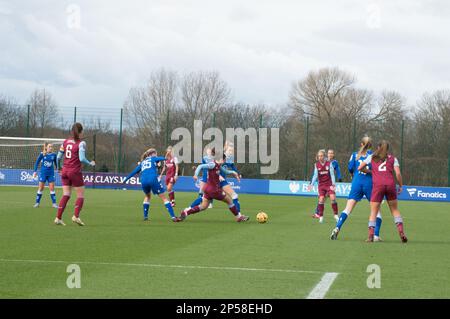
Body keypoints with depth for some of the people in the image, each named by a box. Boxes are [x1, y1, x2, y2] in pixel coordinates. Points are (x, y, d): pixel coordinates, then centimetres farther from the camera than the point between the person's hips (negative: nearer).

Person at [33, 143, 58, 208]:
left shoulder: (53, 155, -1)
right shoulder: (42, 154, -6)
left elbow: (55, 163, 13)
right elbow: (37, 163, 1)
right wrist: (35, 171, -3)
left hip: (51, 173, 2)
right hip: (43, 173, -2)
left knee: (52, 188, 0)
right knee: (41, 188, 3)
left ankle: (54, 203, 4)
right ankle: (37, 202, 13)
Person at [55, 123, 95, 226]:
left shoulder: (65, 142, 7)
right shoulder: (81, 143, -9)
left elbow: (58, 157, 8)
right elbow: (82, 158, -18)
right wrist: (90, 163, -1)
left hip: (65, 171, 5)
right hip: (75, 172, -5)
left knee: (66, 195, 6)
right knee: (80, 195, 6)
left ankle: (58, 218, -2)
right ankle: (76, 216, -9)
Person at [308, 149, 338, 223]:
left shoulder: (329, 164, -3)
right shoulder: (316, 165, 2)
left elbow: (332, 174, -3)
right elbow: (315, 175, 3)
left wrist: (333, 184, -12)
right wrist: (311, 184, -8)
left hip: (329, 184, -2)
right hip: (321, 184, 2)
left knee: (333, 198, -15)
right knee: (321, 199, -11)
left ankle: (336, 215, -2)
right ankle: (321, 216, 0)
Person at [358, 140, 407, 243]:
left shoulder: (372, 157, 16)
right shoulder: (393, 158, 16)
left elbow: (359, 168, 13)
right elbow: (398, 173, 4)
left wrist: (370, 171, 29)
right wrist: (400, 186, 14)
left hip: (377, 185, -1)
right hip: (390, 184, 1)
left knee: (373, 212, 4)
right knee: (395, 210, 14)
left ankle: (371, 235, -7)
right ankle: (401, 232, 1)